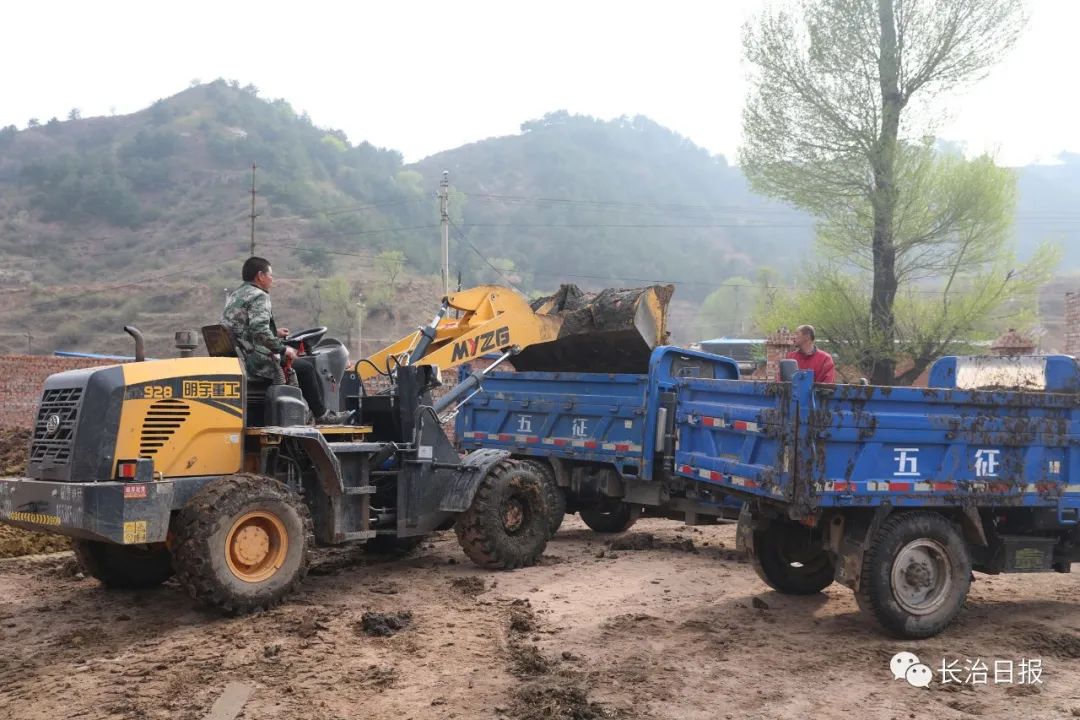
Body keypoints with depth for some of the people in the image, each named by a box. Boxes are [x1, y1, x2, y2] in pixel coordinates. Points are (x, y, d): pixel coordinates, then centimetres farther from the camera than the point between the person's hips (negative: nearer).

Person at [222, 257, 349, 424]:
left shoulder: (235, 295, 18)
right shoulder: (258, 297, -14)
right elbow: (260, 331, -28)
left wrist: (275, 333, 23)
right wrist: (282, 349, -16)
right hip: (254, 361, -10)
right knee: (305, 367, 1)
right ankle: (322, 415, 9)